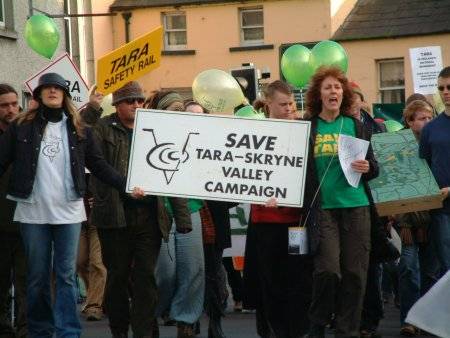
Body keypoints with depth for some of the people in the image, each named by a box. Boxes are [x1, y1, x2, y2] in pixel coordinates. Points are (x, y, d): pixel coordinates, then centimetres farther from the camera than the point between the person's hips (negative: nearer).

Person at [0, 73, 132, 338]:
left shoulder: (78, 129, 7)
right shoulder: (22, 127, 3)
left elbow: (100, 166, 7)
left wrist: (126, 185, -5)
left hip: (68, 210, 0)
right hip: (33, 211, 0)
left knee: (66, 275, -1)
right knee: (37, 276, 6)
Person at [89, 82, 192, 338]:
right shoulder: (102, 128, 5)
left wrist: (182, 216, 3)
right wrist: (91, 110, -19)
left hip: (150, 215, 2)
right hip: (116, 215, -1)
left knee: (146, 277, -1)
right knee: (117, 276, 8)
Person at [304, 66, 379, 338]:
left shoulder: (356, 126, 10)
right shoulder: (306, 128, 4)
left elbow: (374, 166, 14)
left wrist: (367, 168, -8)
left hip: (356, 206, 2)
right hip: (323, 206, -2)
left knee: (354, 273, 0)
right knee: (328, 270, -12)